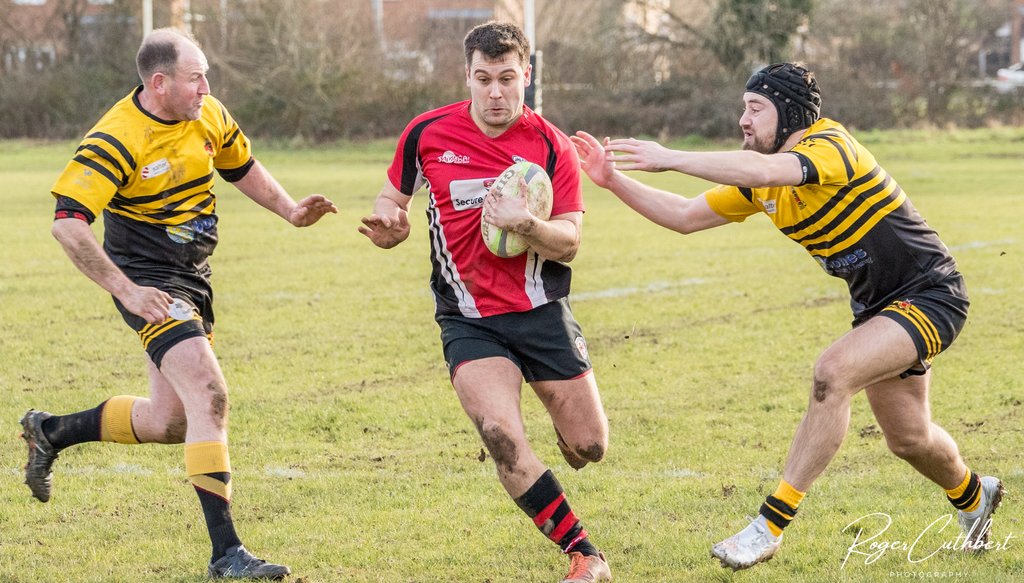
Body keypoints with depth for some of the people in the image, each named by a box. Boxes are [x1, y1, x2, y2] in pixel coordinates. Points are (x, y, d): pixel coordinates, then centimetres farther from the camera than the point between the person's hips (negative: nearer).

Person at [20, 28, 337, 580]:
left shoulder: (208, 116, 1)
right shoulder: (115, 141, -22)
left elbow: (241, 167, 21)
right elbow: (67, 223, -25)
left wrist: (291, 211, 7)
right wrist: (126, 290, -29)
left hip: (194, 277, 8)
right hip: (148, 280, -8)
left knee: (169, 421, 14)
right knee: (209, 395, -22)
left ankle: (50, 431, 37)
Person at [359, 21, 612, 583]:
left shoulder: (552, 147, -6)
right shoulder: (427, 134, -3)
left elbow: (569, 242, -11)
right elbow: (392, 198, 12)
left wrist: (525, 224, -31)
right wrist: (387, 224, -11)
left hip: (542, 312, 1)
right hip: (468, 320, -1)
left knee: (588, 447, 3)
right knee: (501, 435, -24)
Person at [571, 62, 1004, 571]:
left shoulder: (831, 146, -24)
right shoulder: (759, 180, 3)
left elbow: (762, 171, -43)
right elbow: (685, 216, 8)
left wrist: (671, 159, -42)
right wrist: (615, 181, -4)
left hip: (929, 295, -10)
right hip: (876, 305, 10)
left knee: (833, 372, -30)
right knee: (907, 438, 19)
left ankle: (770, 527, -29)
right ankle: (972, 497, 52)